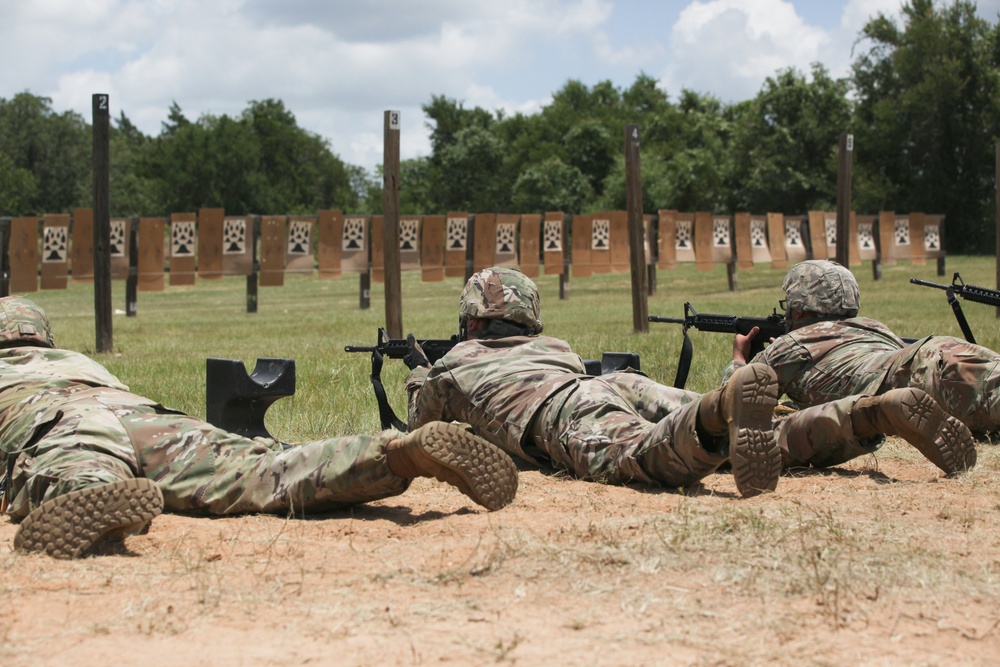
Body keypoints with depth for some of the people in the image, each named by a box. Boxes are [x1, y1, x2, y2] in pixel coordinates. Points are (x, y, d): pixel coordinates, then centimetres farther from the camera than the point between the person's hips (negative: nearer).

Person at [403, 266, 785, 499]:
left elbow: (421, 428, 48)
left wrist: (417, 375, 69)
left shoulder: (451, 367, 31)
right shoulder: (555, 348, 43)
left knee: (637, 455, -33)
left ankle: (722, 411, -63)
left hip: (562, 413, -6)